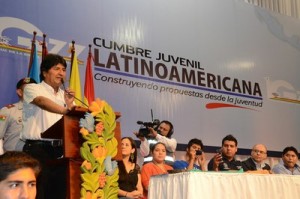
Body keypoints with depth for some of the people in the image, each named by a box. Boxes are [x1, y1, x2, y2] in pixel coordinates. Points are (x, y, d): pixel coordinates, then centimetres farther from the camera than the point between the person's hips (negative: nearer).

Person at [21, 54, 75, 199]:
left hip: (60, 151, 6)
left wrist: (69, 104, -5)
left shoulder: (65, 95, 18)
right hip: (37, 149, -5)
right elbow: (42, 102, -23)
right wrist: (66, 110, -39)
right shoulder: (32, 89, 1)